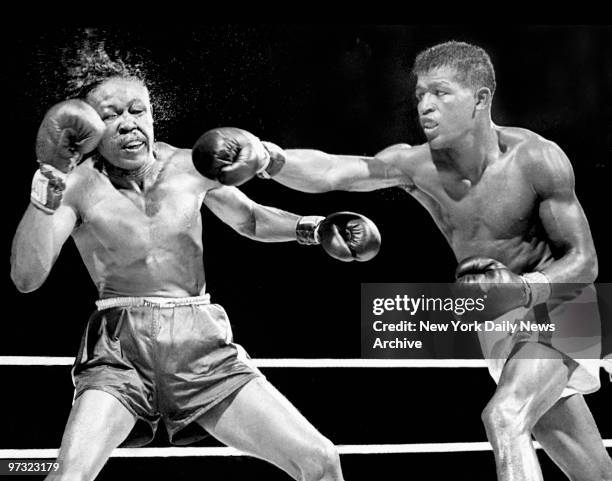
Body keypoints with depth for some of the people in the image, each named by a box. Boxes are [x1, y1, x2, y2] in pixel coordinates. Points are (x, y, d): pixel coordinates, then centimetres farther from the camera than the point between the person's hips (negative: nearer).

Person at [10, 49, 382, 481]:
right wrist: (48, 183, -22)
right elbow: (26, 278, -14)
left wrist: (311, 229, 7)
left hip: (204, 347, 3)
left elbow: (250, 219, 23)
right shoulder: (78, 185, -4)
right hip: (121, 352, -2)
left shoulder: (191, 167, 4)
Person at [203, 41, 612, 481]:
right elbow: (328, 171, -29)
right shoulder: (416, 165, -15)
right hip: (499, 326, 4)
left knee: (504, 417, -29)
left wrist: (524, 287, -38)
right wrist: (270, 158, -49)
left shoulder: (536, 159, -24)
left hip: (557, 306, -4)